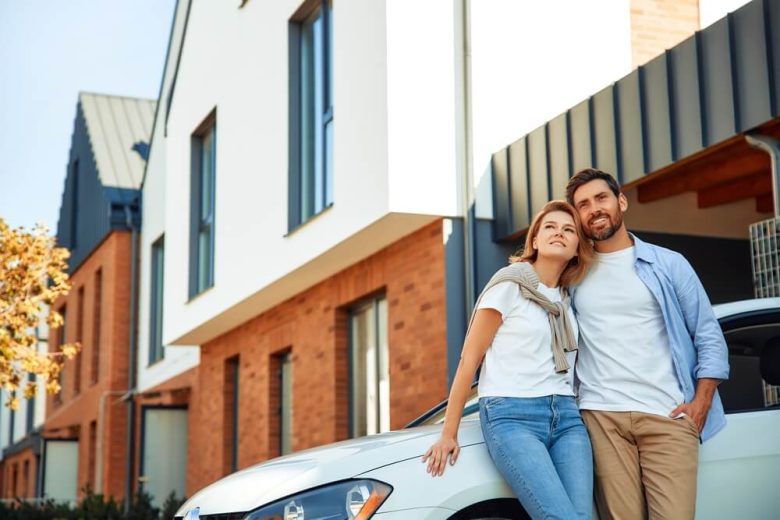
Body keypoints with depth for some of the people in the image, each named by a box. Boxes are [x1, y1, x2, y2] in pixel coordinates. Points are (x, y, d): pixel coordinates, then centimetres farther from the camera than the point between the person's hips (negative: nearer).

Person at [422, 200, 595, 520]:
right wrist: (448, 434, -4)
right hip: (512, 417, -6)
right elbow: (469, 360, -2)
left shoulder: (567, 299, 16)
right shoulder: (509, 285, -1)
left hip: (567, 418, 6)